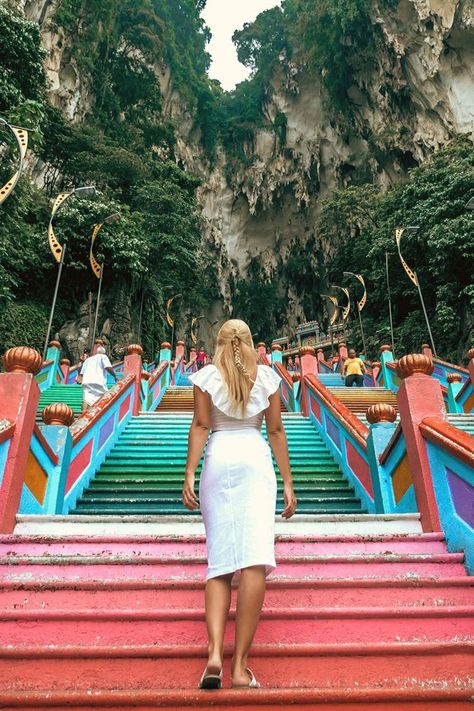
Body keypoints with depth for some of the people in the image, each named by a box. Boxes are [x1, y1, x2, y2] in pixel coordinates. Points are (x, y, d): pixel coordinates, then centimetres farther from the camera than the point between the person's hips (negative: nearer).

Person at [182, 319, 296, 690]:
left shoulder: (206, 375, 8)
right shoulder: (266, 376, 10)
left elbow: (200, 425, 0)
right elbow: (276, 430, 7)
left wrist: (189, 475, -1)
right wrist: (287, 482, 9)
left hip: (218, 460, 1)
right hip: (255, 458, -1)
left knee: (219, 560, 7)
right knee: (255, 559, -6)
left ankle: (215, 654, -5)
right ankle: (240, 665, -6)